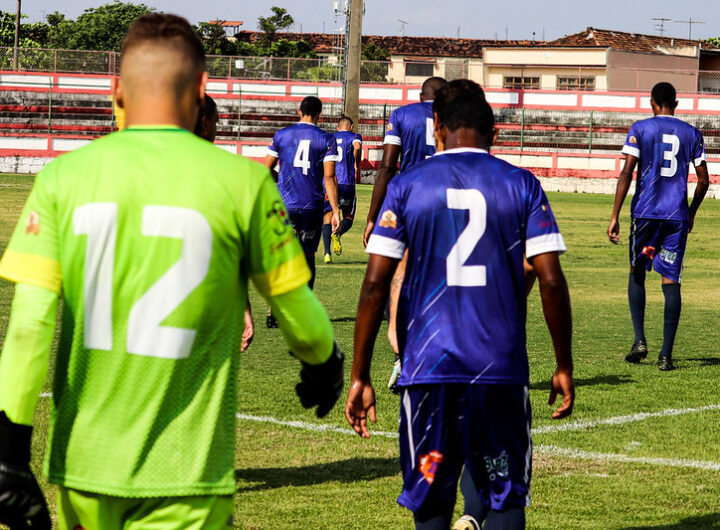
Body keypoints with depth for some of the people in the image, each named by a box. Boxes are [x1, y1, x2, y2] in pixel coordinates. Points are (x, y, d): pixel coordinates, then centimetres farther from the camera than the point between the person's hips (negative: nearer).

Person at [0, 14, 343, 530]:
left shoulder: (64, 176, -1)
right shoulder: (242, 181, -6)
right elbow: (298, 310, 5)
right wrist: (324, 364, 27)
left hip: (83, 467, 3)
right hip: (185, 474, -3)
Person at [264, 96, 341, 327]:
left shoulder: (281, 135, 4)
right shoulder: (326, 139, 0)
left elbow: (266, 170, 10)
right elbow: (329, 177, -7)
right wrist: (335, 211, -6)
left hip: (285, 204, 0)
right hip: (313, 206, 0)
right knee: (307, 257, 11)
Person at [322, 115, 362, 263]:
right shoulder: (354, 136, 8)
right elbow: (357, 146, -16)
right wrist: (357, 165, -2)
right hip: (346, 183, -2)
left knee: (327, 219, 4)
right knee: (348, 218, 10)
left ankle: (326, 252, -14)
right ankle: (337, 234, -23)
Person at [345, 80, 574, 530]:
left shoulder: (407, 186, 4)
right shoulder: (521, 185, 4)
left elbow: (375, 284, -1)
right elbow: (551, 281, -2)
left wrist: (360, 376, 3)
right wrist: (564, 367, 8)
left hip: (428, 363, 0)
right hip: (501, 367, 0)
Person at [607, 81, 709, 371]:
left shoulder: (640, 129, 0)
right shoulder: (691, 134, 7)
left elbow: (626, 173, -8)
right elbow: (703, 180, 7)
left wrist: (614, 217, -6)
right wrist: (691, 213, 22)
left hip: (645, 212, -1)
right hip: (678, 216, 1)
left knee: (636, 273, 16)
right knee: (671, 282, 1)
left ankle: (639, 340, 4)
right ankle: (666, 354, -3)